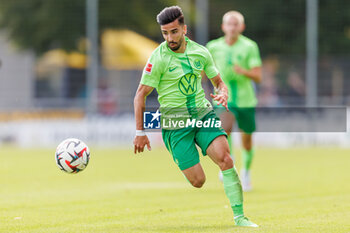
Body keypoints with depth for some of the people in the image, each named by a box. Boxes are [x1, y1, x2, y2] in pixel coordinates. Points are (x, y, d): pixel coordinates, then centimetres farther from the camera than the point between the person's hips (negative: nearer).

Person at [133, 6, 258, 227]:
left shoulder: (200, 52, 4)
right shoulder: (159, 58, -9)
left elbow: (219, 82, 17)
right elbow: (140, 95, -6)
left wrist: (223, 94, -7)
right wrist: (140, 132, -9)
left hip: (203, 114, 3)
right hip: (175, 124, -3)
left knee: (224, 157, -22)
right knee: (198, 181, -11)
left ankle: (239, 217, -17)